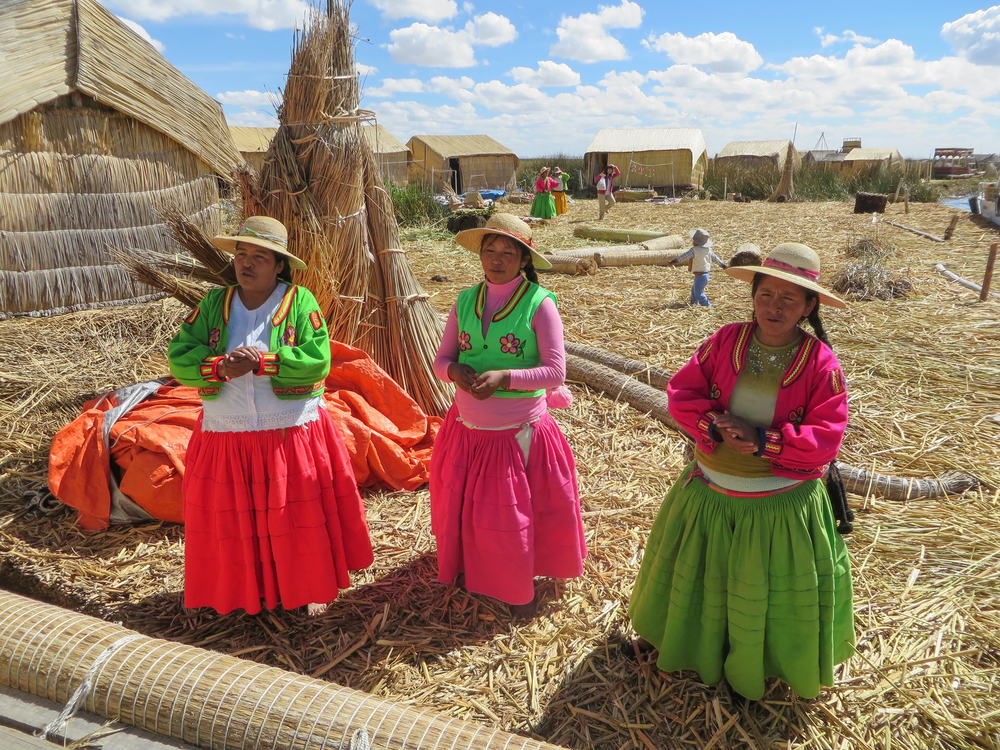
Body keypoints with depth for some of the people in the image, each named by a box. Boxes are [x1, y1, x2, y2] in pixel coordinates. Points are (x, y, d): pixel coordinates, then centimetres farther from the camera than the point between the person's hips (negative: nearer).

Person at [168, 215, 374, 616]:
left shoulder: (300, 301, -5)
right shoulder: (214, 303, 6)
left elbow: (317, 361, -16)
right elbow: (179, 358, -2)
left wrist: (262, 363, -22)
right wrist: (220, 368, -20)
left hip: (292, 435, -3)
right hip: (226, 438, 3)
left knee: (299, 519, 7)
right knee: (234, 522, 11)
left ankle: (311, 590, 27)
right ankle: (244, 591, 33)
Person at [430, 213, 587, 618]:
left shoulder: (539, 303, -12)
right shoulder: (465, 300, 2)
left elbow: (555, 372, -15)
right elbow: (441, 360, 5)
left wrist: (504, 376, -27)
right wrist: (455, 370, -18)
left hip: (520, 432, -4)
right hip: (467, 429, 4)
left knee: (516, 514, 8)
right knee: (464, 506, 17)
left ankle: (520, 589, 36)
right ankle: (471, 570, 46)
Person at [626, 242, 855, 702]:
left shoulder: (820, 362, -14)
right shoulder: (725, 341, -8)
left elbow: (826, 438, -17)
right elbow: (681, 392, -8)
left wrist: (762, 439, -26)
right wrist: (716, 426, -24)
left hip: (782, 503, -2)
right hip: (710, 492, 3)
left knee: (768, 590, 17)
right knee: (696, 574, 24)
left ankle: (753, 663, 46)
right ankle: (663, 633, 50)